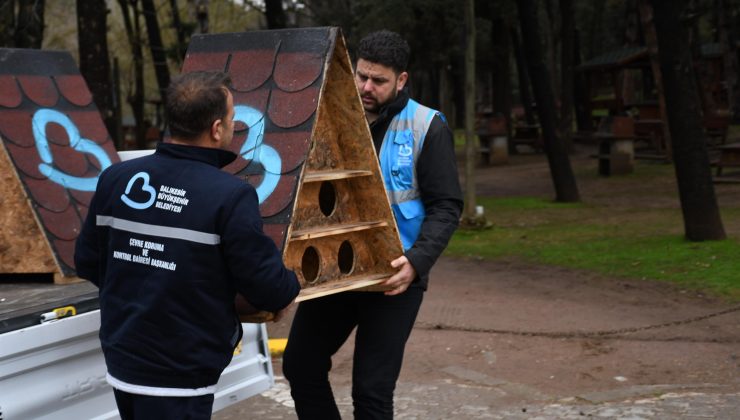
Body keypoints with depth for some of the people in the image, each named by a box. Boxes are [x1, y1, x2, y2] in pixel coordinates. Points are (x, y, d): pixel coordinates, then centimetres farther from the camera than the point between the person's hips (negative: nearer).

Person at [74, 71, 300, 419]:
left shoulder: (115, 179, -3)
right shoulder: (229, 195, -19)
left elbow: (88, 263, 8)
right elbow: (270, 289, -14)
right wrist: (289, 287, 8)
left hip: (121, 362, 6)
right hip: (179, 378, -5)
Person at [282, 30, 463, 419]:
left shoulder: (427, 128, -7)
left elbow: (445, 207, -9)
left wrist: (417, 261, -24)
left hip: (392, 276, -5)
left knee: (371, 388, -2)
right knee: (301, 365, 11)